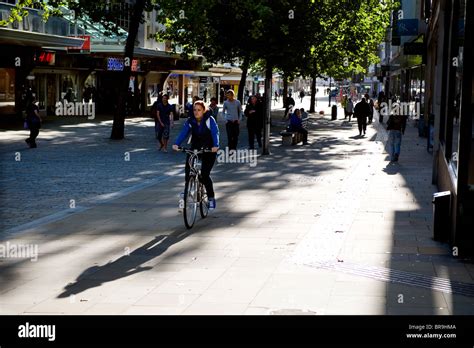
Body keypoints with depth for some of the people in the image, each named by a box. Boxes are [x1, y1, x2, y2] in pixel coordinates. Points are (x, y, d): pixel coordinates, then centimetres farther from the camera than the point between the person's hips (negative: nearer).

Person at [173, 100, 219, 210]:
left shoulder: (210, 120, -14)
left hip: (209, 150, -3)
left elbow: (215, 133, -24)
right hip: (194, 149, 3)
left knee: (204, 175, -13)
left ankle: (211, 198, 4)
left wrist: (215, 146, -42)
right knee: (188, 170, -17)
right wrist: (176, 144, -32)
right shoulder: (190, 121, -4)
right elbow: (183, 133, -14)